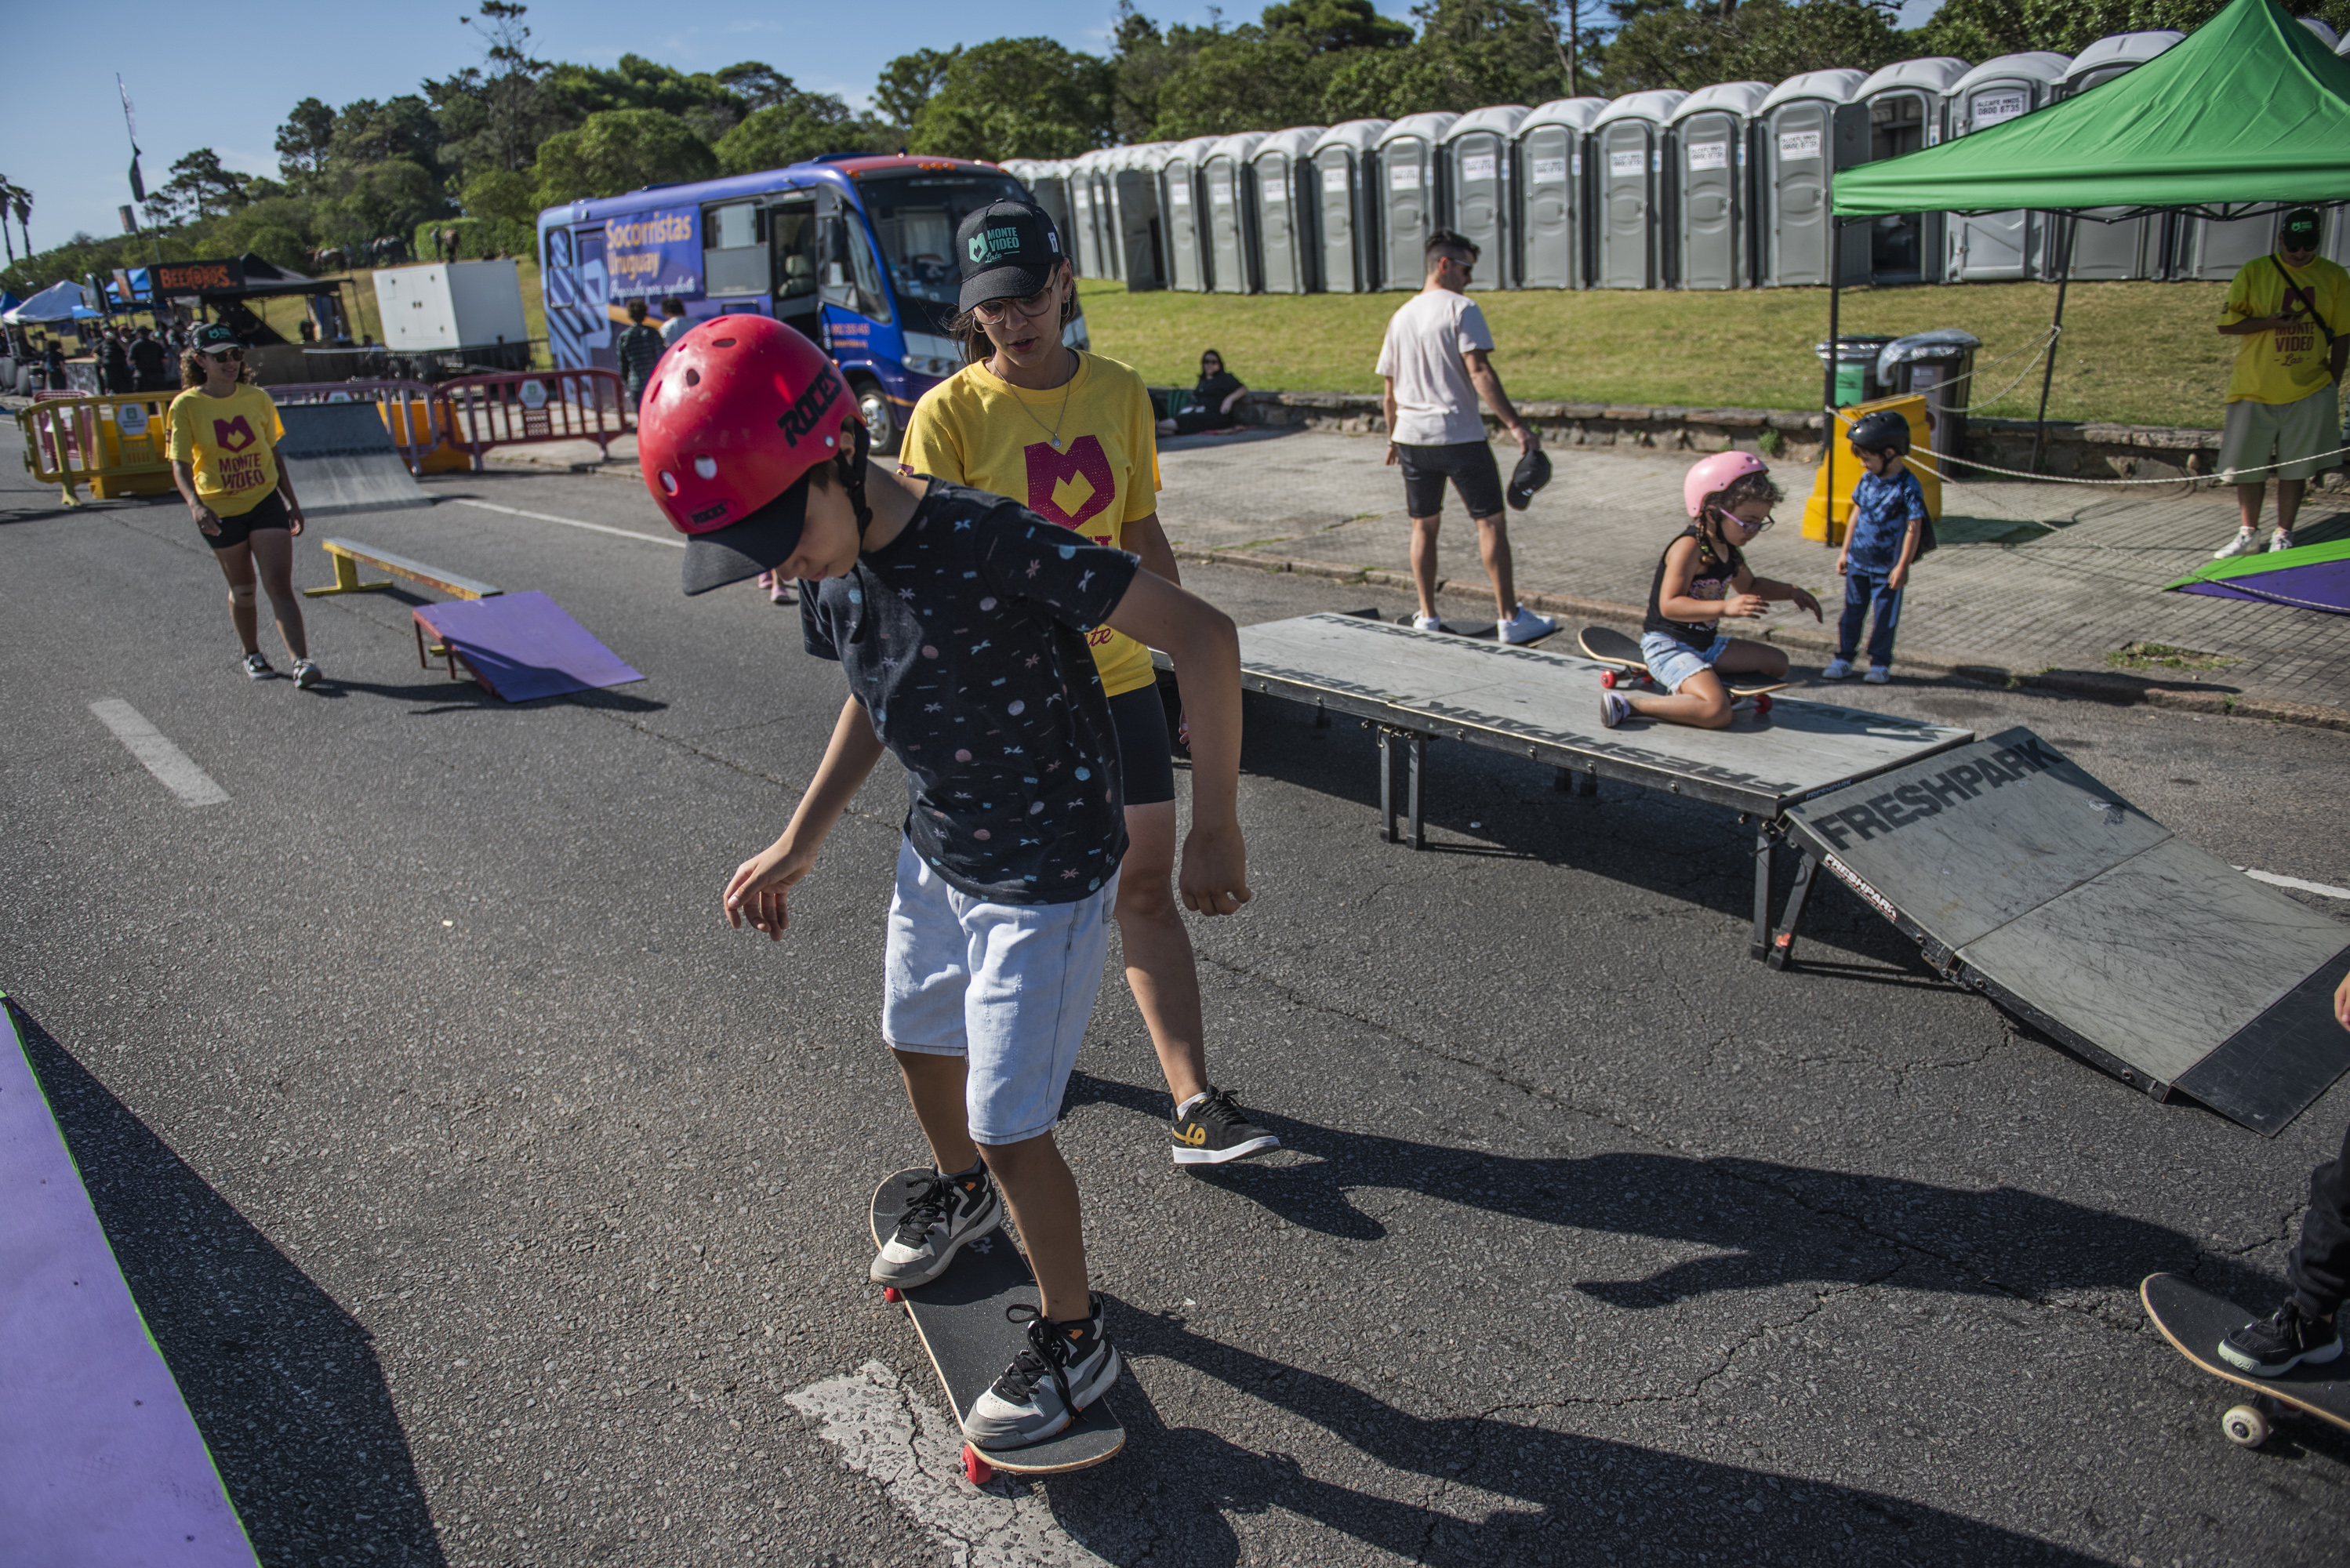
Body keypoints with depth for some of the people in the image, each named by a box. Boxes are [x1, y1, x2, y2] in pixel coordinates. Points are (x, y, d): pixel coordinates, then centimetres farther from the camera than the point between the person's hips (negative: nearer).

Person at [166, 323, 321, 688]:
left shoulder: (258, 398, 1)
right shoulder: (186, 406, -8)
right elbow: (180, 465, -13)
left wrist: (292, 503, 13)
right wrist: (195, 504, -31)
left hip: (266, 501, 1)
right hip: (220, 511, -1)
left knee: (279, 585, -10)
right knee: (242, 589, 13)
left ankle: (301, 661, -18)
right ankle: (252, 655, 33)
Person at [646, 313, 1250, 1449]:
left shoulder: (994, 544, -32)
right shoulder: (831, 566, -8)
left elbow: (1203, 636, -30)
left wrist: (1214, 830, -26)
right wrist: (798, 845, 11)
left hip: (1046, 875, -8)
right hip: (935, 852, 8)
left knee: (1011, 1128, 0)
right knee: (918, 1039, 27)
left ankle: (1074, 1340, 25)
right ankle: (958, 1194, 59)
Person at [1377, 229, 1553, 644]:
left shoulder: (1400, 317, 12)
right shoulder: (1461, 308, -7)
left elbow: (1390, 387, 16)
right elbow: (1479, 372, -17)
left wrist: (1393, 438, 26)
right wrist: (1516, 425, -20)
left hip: (1412, 436, 6)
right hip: (1460, 435, -6)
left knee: (1424, 525, 13)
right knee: (1490, 521, 0)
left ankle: (1427, 617, 15)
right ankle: (1510, 618, 0)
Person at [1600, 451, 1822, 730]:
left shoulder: (1728, 550, 9)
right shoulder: (1689, 548, -20)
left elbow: (1749, 585, 31)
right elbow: (1670, 605, -29)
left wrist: (1790, 591, 16)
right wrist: (1725, 608, -38)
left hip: (1706, 643, 10)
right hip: (1668, 645, -10)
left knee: (1777, 662, 15)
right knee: (1717, 712, -30)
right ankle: (1629, 705, -21)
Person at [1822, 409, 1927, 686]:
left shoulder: (1908, 487, -16)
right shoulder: (1867, 480, 2)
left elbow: (1914, 528, -15)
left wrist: (1903, 565, -15)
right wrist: (1845, 551, 14)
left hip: (1887, 569, -5)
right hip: (1858, 562, 5)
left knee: (1885, 616, 6)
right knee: (1852, 611, 11)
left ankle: (1880, 663, 18)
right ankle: (1843, 658, 21)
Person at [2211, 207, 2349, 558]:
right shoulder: (2253, 273, 1)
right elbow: (2226, 324, -2)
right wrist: (2272, 322, -16)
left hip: (2309, 390, 0)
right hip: (2255, 388, 0)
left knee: (2296, 467, 1)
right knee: (2249, 465, 5)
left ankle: (2283, 536, 10)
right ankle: (2248, 534, 16)